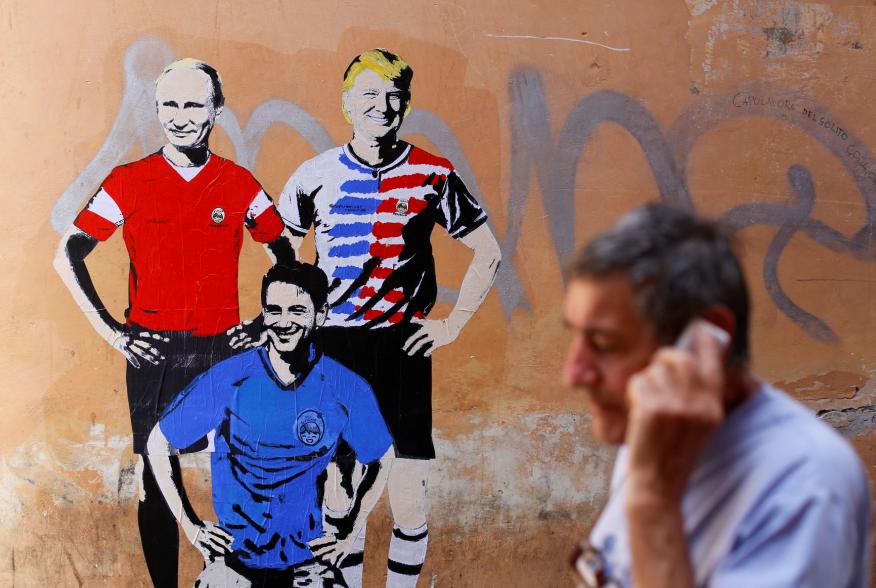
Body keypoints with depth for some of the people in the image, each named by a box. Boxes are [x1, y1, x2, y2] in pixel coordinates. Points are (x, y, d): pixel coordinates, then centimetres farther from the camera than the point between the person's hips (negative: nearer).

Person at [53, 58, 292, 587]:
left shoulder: (239, 184, 3)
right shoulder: (130, 182, -1)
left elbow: (285, 253, 15)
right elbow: (68, 256, 0)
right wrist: (109, 330, -5)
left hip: (223, 349, 1)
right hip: (152, 349, -1)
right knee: (156, 477, 4)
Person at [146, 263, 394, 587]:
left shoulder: (348, 390, -5)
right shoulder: (225, 380, -8)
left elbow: (384, 460, 12)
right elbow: (157, 444, 4)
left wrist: (350, 537, 6)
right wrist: (190, 526, 1)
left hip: (308, 557, 1)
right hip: (232, 556, -1)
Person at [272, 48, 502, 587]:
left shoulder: (433, 175, -1)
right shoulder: (316, 175, 4)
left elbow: (488, 253, 7)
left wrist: (454, 324, 1)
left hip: (403, 344, -1)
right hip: (333, 345, 1)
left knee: (410, 501, -3)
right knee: (339, 493, 6)